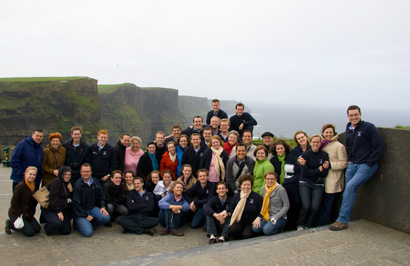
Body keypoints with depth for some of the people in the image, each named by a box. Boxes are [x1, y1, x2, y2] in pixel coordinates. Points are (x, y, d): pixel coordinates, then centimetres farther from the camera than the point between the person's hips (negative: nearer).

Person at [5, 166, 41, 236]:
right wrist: (21, 215, -18)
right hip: (15, 214, -8)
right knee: (30, 232, -12)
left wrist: (31, 213, 3)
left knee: (37, 229, 4)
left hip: (27, 213, 8)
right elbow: (13, 203, -20)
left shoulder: (34, 185, 2)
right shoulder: (20, 186, -22)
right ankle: (10, 223, 6)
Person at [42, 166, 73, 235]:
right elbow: (53, 199, -20)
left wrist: (71, 190, -8)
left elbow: (71, 199, 10)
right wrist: (58, 211, -22)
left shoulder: (68, 184, 12)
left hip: (62, 210, 7)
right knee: (58, 223, -32)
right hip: (49, 210, -7)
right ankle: (47, 228, 1)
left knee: (67, 231, -4)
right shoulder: (56, 182, -13)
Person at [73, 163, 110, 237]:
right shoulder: (77, 185, -13)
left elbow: (101, 195, 15)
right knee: (88, 232, -21)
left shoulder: (95, 181, 4)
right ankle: (79, 223, 11)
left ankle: (90, 223, 4)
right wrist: (86, 216, -12)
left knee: (106, 217, -22)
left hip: (92, 208, 5)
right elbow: (76, 203, -11)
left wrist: (103, 206, -1)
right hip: (81, 211, -5)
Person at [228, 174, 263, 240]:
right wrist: (228, 213, -6)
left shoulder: (257, 197, -1)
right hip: (240, 221, 3)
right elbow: (232, 209, 16)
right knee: (232, 229, -29)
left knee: (246, 234, -31)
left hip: (252, 223, -2)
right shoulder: (236, 196, 9)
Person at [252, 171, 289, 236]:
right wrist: (259, 217, -3)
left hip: (280, 217, -5)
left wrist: (275, 218, -17)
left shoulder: (281, 189, -13)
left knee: (267, 230, -29)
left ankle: (280, 227, 0)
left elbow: (286, 206, -9)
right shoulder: (263, 188, 5)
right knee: (255, 228, -18)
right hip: (267, 216, 5)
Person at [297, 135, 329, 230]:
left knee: (315, 207, -14)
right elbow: (305, 172, -8)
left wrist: (325, 168, -18)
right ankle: (300, 225, 7)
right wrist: (319, 170, -9)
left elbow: (324, 174, 2)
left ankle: (307, 226, 8)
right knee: (306, 206, -18)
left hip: (318, 185, 2)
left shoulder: (324, 155, 3)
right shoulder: (305, 154, -3)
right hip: (305, 183, -2)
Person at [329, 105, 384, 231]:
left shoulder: (369, 127, -8)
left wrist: (369, 163, -13)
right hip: (352, 165, 7)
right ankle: (344, 221, 11)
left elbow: (379, 147, -9)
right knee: (348, 191, 3)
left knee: (351, 186, -20)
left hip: (367, 165, -7)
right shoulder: (348, 129, 13)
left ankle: (342, 220, -16)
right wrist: (349, 160, 15)